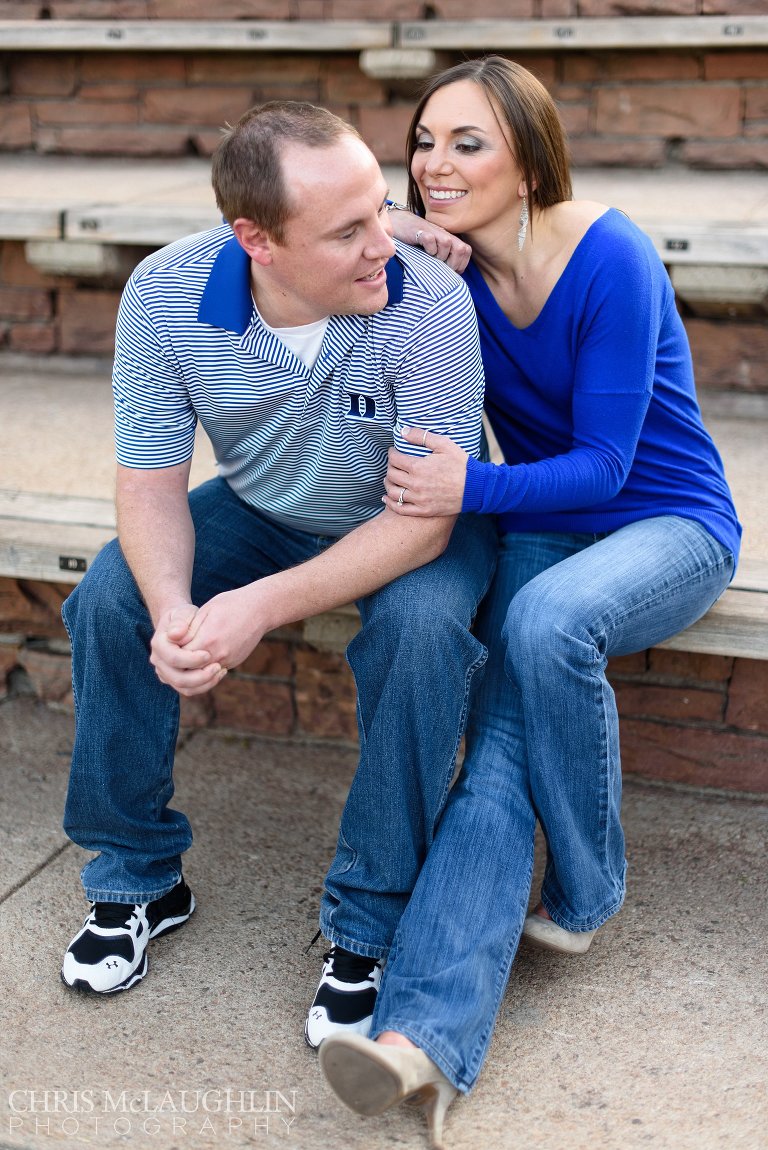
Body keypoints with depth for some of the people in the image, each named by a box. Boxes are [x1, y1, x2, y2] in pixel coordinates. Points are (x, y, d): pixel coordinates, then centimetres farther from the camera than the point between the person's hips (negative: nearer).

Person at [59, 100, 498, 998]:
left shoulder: (429, 303, -32)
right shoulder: (165, 295, -22)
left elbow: (421, 522, -29)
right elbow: (150, 479, -14)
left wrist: (263, 607, -40)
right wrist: (172, 611, -35)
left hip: (408, 524, -3)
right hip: (259, 509, 3)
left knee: (421, 628, -34)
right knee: (112, 595, -16)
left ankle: (374, 922, -14)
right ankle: (136, 879, 4)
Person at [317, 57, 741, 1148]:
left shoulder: (610, 258, -19)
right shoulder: (446, 263, -2)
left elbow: (605, 461, -21)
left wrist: (472, 488, -38)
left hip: (670, 524, -4)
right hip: (542, 525, 4)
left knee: (548, 619, -37)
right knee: (498, 751, -21)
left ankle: (584, 897, -13)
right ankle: (425, 1037, -35)